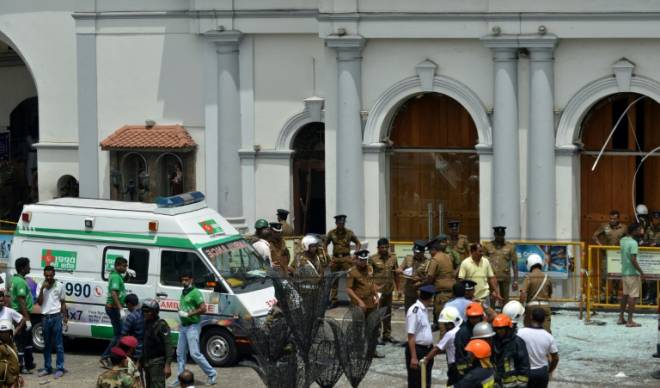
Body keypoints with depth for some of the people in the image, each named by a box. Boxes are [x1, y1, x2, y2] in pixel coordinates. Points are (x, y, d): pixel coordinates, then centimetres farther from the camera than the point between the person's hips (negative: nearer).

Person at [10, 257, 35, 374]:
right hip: (22, 315, -11)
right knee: (21, 342, -4)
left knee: (28, 340, 19)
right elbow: (22, 302, -24)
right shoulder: (20, 282, -20)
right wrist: (27, 319, -25)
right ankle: (20, 367, 0)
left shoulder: (15, 279, 12)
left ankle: (29, 364, 28)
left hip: (19, 315, 11)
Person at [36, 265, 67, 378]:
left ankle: (60, 368, -1)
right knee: (46, 344, 9)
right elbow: (39, 302, -3)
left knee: (58, 344, -2)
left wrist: (65, 317, 0)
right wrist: (42, 289, -13)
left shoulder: (60, 285, 1)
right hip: (45, 318, 2)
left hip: (56, 317, -2)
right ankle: (47, 368, 14)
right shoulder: (41, 286, 4)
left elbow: (62, 302, 7)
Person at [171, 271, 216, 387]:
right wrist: (180, 312, 10)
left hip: (192, 326, -9)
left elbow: (203, 309, -21)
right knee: (180, 353, 10)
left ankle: (212, 374, 0)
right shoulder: (183, 293, 14)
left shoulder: (195, 293, -13)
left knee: (195, 353, -11)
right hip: (183, 326, 9)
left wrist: (187, 314, -20)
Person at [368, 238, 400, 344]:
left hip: (389, 290, 5)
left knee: (388, 313, 13)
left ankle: (387, 335, 23)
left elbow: (396, 274, 14)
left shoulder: (393, 258, 7)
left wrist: (398, 289, 13)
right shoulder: (373, 259, -7)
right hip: (377, 290, -5)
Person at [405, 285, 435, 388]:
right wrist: (414, 357, -23)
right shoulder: (414, 311, -20)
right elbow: (411, 336, -21)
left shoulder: (425, 309, 8)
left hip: (427, 350, 9)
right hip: (417, 350, -9)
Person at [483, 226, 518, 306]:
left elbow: (514, 264, 3)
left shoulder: (510, 247, 3)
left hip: (505, 278, 1)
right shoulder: (488, 246, 4)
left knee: (505, 300, 6)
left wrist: (515, 280, -1)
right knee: (492, 300, -4)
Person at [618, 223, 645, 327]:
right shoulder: (633, 243, -19)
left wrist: (640, 234, 18)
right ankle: (630, 321, -4)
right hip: (632, 273, -9)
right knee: (632, 296, -4)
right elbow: (633, 260, -23)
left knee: (625, 295, 17)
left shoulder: (623, 240, 7)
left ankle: (621, 318, 21)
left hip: (624, 272, 9)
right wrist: (641, 272, -17)